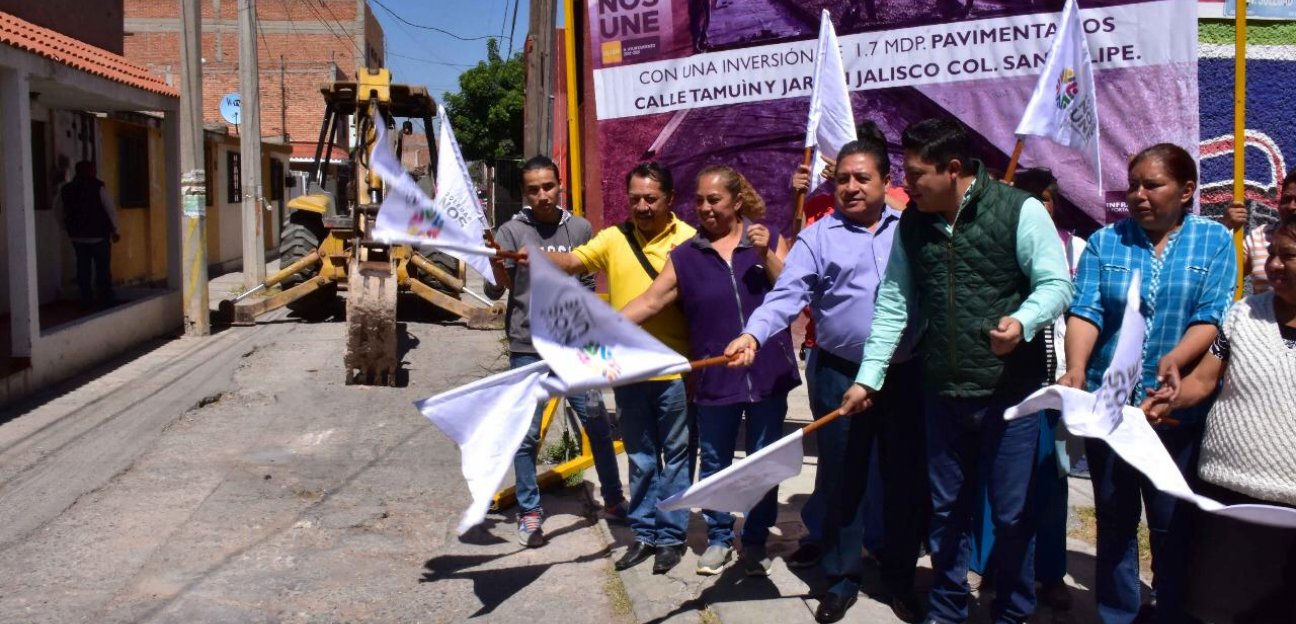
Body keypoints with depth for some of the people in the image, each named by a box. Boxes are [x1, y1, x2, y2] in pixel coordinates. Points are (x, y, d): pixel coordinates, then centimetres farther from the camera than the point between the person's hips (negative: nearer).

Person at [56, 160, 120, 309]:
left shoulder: (66, 189, 5)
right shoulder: (98, 187, -10)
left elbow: (57, 210, 13)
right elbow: (111, 209, -11)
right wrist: (114, 230, -3)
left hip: (77, 236, 4)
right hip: (98, 235, -4)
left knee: (83, 268, 9)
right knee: (102, 268, 1)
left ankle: (86, 301, 11)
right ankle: (105, 300, 0)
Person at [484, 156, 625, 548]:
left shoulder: (580, 229, 5)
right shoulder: (511, 231, -2)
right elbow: (497, 290, -7)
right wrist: (496, 262, -26)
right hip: (528, 348, -2)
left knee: (597, 426, 8)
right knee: (527, 435, 2)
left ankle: (613, 500, 24)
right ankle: (530, 512, 16)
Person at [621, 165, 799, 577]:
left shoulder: (769, 239, 2)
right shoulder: (685, 256, 3)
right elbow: (650, 301, -3)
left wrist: (767, 255, -17)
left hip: (768, 374, -1)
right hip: (715, 378, 1)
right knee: (715, 465, 12)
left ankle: (755, 542, 27)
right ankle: (719, 539, 30)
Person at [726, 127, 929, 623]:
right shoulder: (818, 237, 0)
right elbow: (788, 294, -12)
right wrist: (753, 335, -28)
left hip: (906, 374, 1)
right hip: (840, 376, -1)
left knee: (905, 479, 10)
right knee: (841, 478, 9)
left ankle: (900, 577, 28)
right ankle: (842, 577, 25)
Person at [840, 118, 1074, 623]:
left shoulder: (1020, 210, -10)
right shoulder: (912, 224, 5)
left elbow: (1056, 284, -10)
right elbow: (894, 304, 7)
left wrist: (1022, 320, -31)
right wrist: (868, 376, 4)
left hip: (1010, 391, -4)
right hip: (942, 392, 4)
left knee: (1012, 514, 7)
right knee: (946, 511, 16)